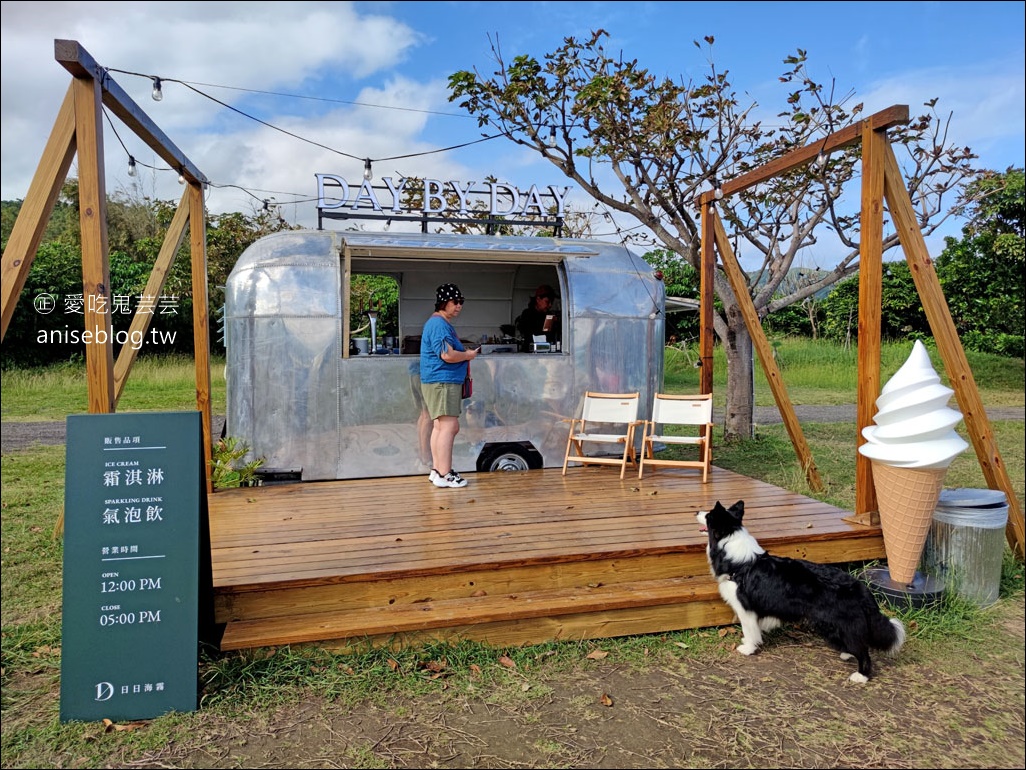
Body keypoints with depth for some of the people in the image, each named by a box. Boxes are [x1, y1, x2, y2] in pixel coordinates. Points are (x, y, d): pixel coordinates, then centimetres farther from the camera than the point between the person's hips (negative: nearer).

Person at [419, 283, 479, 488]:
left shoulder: (441, 323, 20)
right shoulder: (439, 324, -14)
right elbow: (447, 355, -24)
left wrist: (464, 353, 15)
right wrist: (468, 355, -8)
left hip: (441, 381, 11)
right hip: (442, 381, -11)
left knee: (440, 426, 12)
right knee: (449, 426, -12)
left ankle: (437, 470, 18)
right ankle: (444, 475, -11)